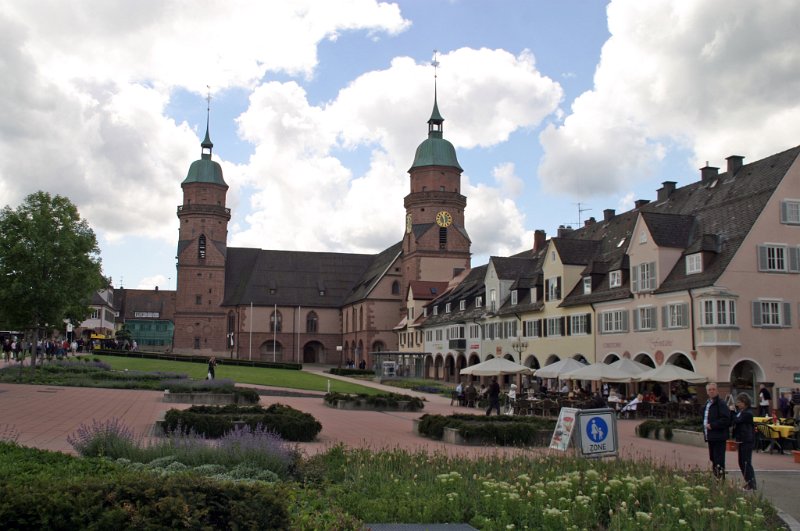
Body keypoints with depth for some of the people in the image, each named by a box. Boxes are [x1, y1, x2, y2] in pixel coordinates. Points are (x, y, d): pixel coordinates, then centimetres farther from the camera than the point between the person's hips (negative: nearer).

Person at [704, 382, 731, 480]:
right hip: (711, 437, 9)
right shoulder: (707, 403, 17)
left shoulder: (721, 404, -12)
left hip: (718, 437, -9)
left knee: (719, 462, -9)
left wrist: (712, 425, -19)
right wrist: (705, 431, 17)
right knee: (713, 460, 15)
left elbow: (726, 420, -22)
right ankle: (715, 479, 23)